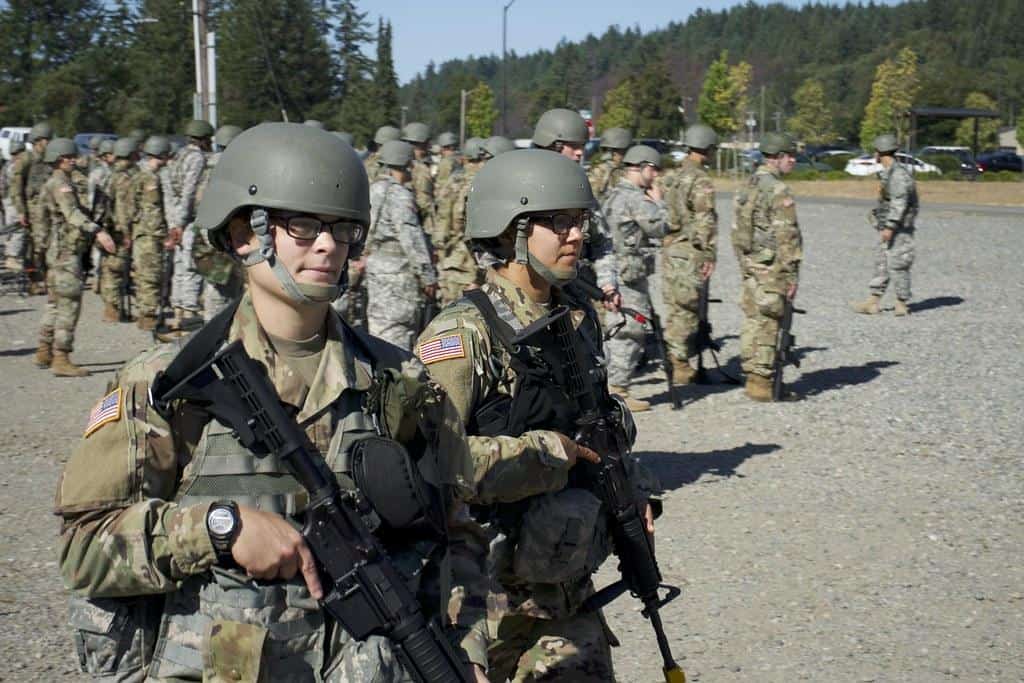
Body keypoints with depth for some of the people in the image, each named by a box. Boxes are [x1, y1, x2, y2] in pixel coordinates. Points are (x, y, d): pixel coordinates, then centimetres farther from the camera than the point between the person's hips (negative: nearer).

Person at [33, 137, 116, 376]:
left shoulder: (53, 184, 18)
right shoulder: (60, 184, -14)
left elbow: (78, 212, 28)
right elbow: (73, 213, -30)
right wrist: (98, 231, -41)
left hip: (58, 251, 11)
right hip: (67, 252, -11)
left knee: (55, 303, 17)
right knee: (69, 305, -11)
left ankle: (45, 352, 25)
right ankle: (61, 359, -12)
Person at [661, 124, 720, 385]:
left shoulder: (676, 175, 13)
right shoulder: (701, 180, -13)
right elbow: (705, 221, -17)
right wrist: (710, 256, -16)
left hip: (669, 248, 8)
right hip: (689, 251, -8)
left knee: (674, 306, 14)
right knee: (685, 308, -3)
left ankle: (672, 358, 19)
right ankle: (679, 364, 0)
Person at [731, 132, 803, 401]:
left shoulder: (748, 186, 11)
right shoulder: (778, 191, -15)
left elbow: (738, 230, 15)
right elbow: (787, 237, -18)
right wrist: (792, 275, -15)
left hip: (749, 265, 8)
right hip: (771, 268, -8)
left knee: (753, 322, 13)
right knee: (768, 324, -2)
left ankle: (753, 377, 19)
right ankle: (762, 381, 1)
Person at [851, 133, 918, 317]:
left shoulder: (899, 173, -17)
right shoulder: (887, 172, 13)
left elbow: (899, 203, -22)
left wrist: (889, 227, -24)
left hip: (899, 228, -10)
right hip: (887, 226, 10)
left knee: (897, 265, -5)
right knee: (881, 263, 9)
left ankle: (902, 303, 4)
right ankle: (873, 302, 12)